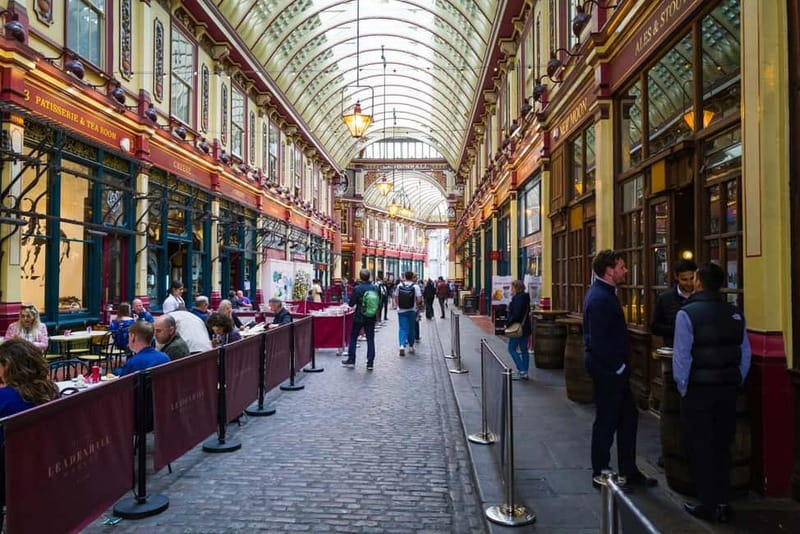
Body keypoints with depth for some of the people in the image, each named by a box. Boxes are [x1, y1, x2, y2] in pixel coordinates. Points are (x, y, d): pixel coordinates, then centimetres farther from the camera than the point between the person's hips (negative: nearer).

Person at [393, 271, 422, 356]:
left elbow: (395, 297, 5)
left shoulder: (399, 286, -1)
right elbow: (419, 299, -12)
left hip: (401, 310, 1)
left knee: (402, 328, 2)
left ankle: (402, 345, -17)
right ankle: (411, 346, 23)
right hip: (412, 311, -1)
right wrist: (415, 304, 7)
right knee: (411, 328, 14)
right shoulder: (415, 286, -8)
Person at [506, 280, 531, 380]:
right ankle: (524, 373, 16)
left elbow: (516, 314, -24)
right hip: (525, 328, 9)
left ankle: (521, 370, -7)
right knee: (524, 350, 12)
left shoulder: (517, 298, -17)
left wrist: (509, 323, -14)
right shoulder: (525, 297, 13)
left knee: (512, 349, -1)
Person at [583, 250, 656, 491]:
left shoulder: (602, 293, 11)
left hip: (612, 368, 10)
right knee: (607, 421, 3)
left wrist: (621, 365, 14)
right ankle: (600, 475, 19)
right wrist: (618, 367, -17)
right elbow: (598, 342, -26)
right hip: (607, 369, -10)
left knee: (628, 416, 17)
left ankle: (628, 471, 30)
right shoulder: (599, 298, -22)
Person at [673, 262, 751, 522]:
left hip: (698, 391, -5)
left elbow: (681, 357, -15)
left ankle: (708, 505, 16)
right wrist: (735, 384, 14)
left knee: (701, 449, 8)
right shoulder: (735, 313, 2)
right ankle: (722, 504, 25)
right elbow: (746, 354, 5)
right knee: (722, 447, 17)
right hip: (728, 390, 5)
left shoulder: (687, 313, -14)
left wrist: (683, 389, -3)